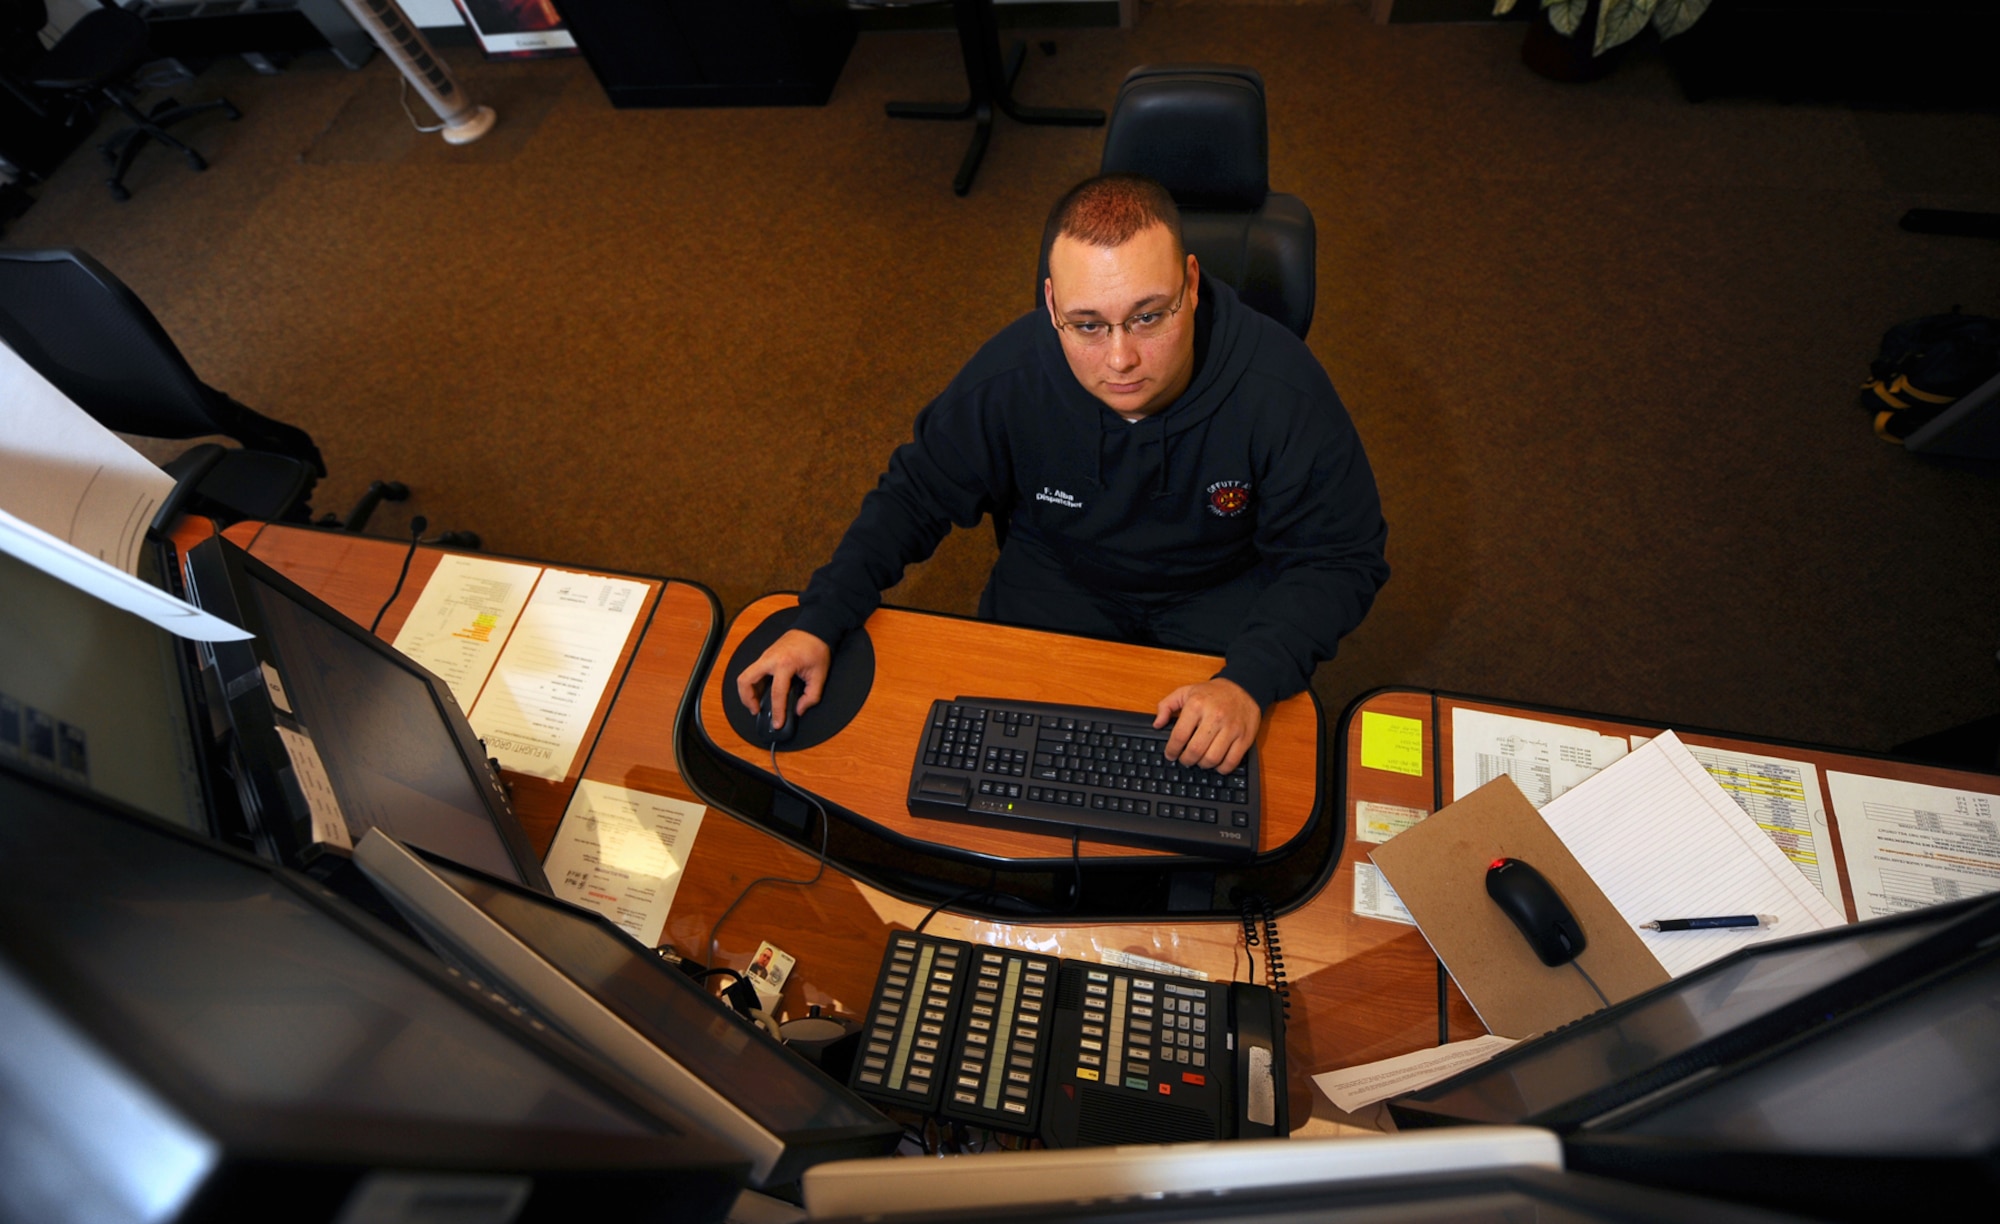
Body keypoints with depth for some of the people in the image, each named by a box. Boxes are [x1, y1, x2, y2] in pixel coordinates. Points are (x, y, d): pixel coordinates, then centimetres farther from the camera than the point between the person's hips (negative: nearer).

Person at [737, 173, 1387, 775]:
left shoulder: (1283, 388, -27)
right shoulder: (1009, 377, -23)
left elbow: (1340, 557, -17)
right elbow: (914, 495, -9)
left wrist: (1250, 681, -34)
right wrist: (818, 621, -19)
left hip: (1224, 589, 0)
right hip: (1058, 580, 1)